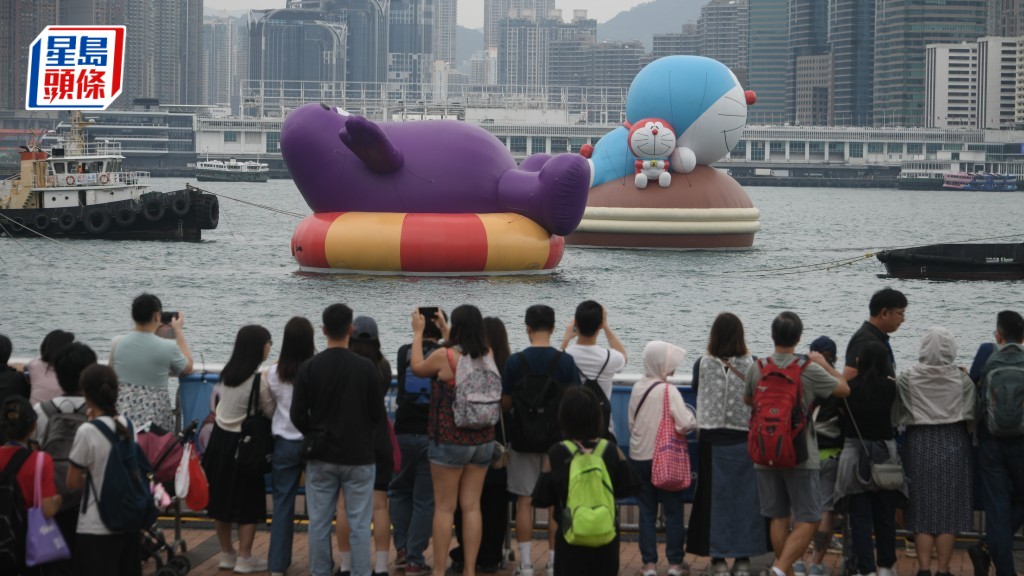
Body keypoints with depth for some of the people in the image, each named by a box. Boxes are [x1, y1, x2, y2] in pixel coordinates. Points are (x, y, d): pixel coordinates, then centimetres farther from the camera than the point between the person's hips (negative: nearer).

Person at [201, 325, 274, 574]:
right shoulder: (258, 379, -19)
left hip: (219, 439, 7)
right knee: (249, 504, 3)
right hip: (242, 443, -7)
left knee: (221, 498, 14)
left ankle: (226, 553, 23)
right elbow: (271, 412, -11)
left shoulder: (227, 374, 2)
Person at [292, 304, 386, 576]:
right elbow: (378, 415, -2)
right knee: (359, 525, 2)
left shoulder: (309, 367, -5)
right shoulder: (366, 367, -8)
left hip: (320, 457, 1)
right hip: (358, 455, -1)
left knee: (319, 523, 8)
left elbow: (298, 415, -3)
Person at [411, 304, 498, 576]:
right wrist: (445, 331, 32)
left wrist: (418, 333, 15)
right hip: (483, 439, 5)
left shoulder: (444, 356, -15)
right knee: (472, 506, 8)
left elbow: (418, 368, 4)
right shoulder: (487, 356, 0)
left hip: (450, 441, -5)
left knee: (444, 508, 2)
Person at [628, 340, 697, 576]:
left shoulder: (637, 388, 1)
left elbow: (631, 422, 9)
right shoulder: (668, 390, -16)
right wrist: (693, 418, 0)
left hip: (639, 457, 5)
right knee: (673, 512, 7)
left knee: (647, 512, 9)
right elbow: (685, 424, -20)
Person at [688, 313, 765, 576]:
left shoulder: (704, 364, -6)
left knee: (714, 496, 7)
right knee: (744, 496, 6)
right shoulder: (751, 364, -8)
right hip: (743, 439, 0)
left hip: (712, 440, 0)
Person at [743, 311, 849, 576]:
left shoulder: (756, 369, 0)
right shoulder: (810, 369, -10)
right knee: (808, 520, 0)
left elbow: (748, 400, 19)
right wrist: (824, 364, 17)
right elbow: (844, 389, 4)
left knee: (778, 519, 13)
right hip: (800, 456, -4)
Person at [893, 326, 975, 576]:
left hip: (919, 443, 0)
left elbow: (898, 413, -2)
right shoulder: (961, 379, -6)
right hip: (954, 443, 0)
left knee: (923, 509, 7)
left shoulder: (908, 378, -7)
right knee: (949, 509, 6)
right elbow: (973, 412, -2)